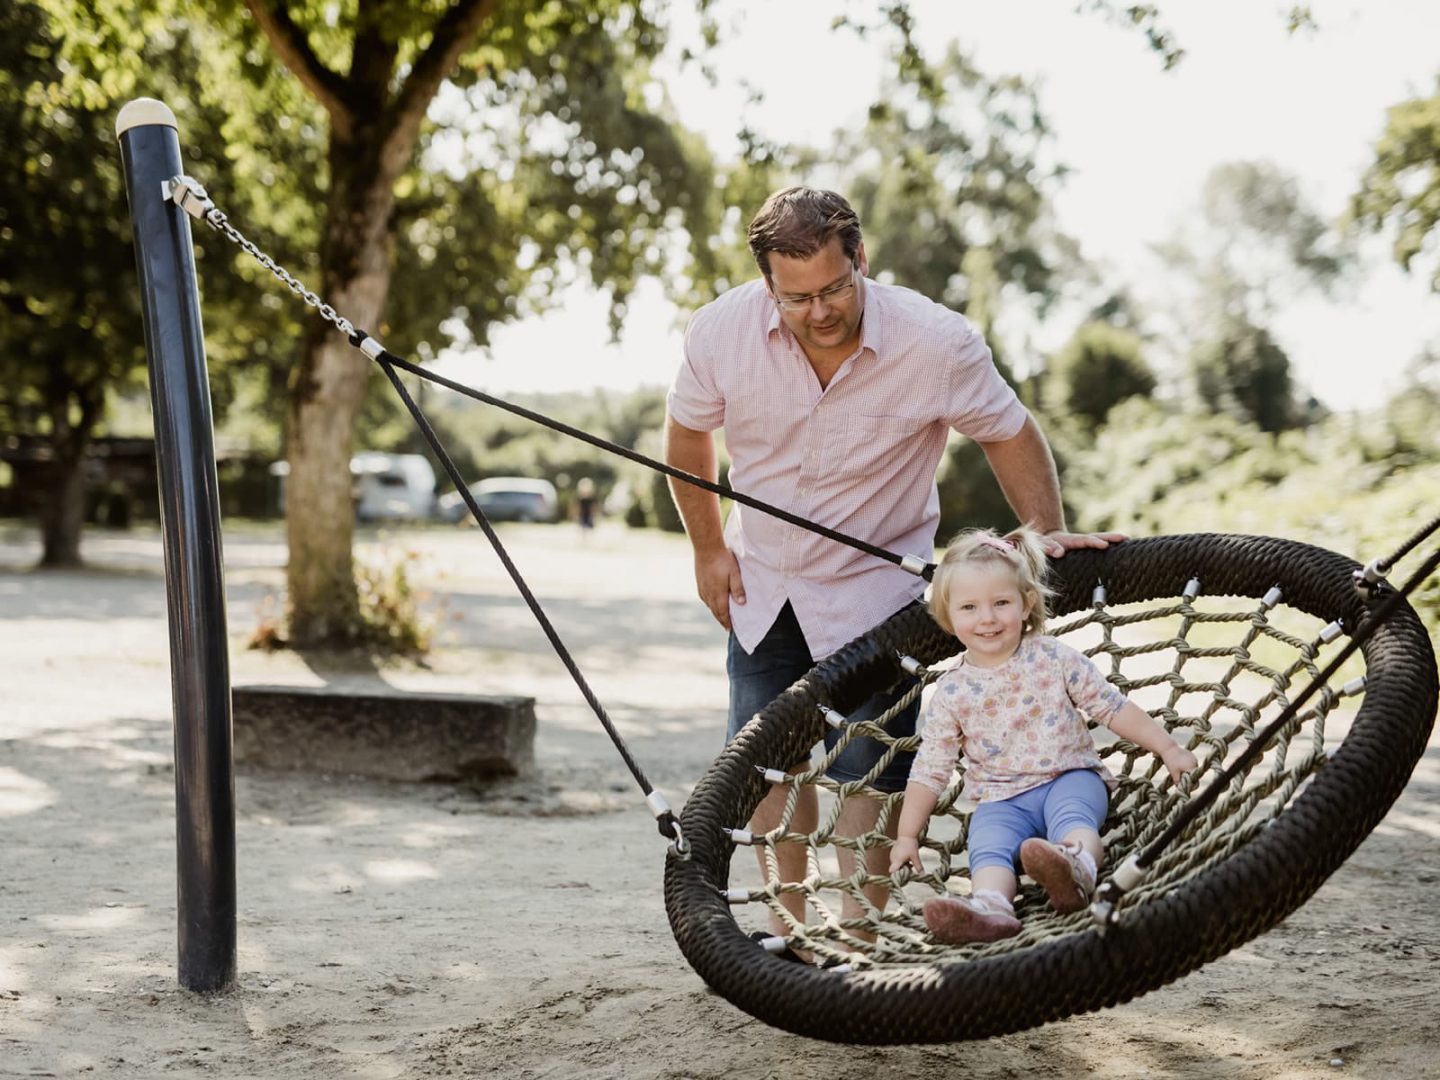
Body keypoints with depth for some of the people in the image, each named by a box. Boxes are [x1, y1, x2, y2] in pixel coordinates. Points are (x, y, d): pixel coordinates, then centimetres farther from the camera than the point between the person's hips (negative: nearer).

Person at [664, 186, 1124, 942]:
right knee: (768, 760, 11)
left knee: (864, 770, -6)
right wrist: (709, 549, 6)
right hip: (761, 581, 3)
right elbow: (687, 434, 2)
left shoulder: (937, 342, -25)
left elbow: (1009, 432, -6)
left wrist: (1049, 533, -15)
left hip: (873, 586, -3)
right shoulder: (721, 332, -19)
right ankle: (786, 929, 27)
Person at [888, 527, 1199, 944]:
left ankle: (1077, 867, -65)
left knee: (1072, 817, -35)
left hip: (1069, 777, -1)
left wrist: (1169, 749, 4)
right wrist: (907, 835, 3)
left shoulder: (1054, 658, 2)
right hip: (1001, 799, 1)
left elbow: (1113, 707, 7)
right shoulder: (951, 691, 3)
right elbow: (929, 769, 6)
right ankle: (989, 904, -58)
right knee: (988, 847, -30)